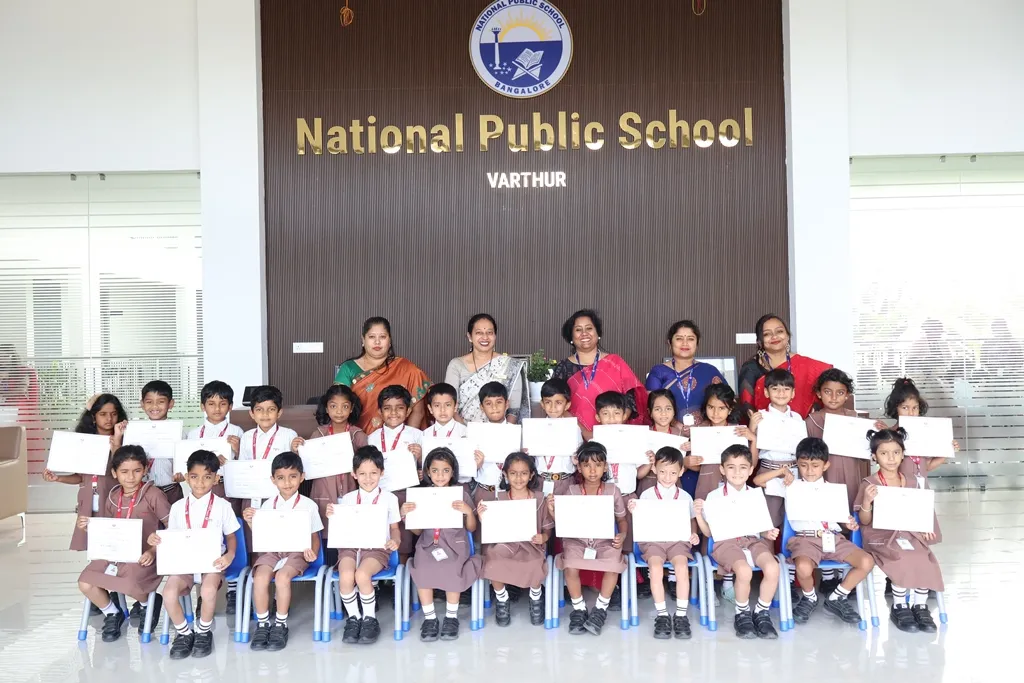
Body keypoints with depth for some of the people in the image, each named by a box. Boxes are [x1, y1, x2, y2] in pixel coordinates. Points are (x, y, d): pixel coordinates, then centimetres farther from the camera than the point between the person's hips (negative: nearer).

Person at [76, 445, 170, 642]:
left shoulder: (153, 495, -8)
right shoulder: (113, 498, 8)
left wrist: (154, 551, -17)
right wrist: (89, 527, -1)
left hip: (143, 555, -5)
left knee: (129, 585, -31)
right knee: (85, 584, -13)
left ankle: (149, 603, 7)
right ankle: (112, 613, 16)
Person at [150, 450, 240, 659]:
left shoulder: (222, 506, 2)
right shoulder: (178, 507, 8)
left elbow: (231, 537, 5)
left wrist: (230, 555, -16)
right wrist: (156, 540, -10)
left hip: (212, 561, -2)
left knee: (208, 590, -34)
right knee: (169, 593, -28)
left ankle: (204, 632, -2)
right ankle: (183, 633, 2)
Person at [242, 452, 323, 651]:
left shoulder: (309, 505, 1)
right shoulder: (267, 505, 8)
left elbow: (315, 537, 5)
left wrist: (313, 553, -15)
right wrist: (250, 522, -6)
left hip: (296, 552, -3)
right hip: (271, 551, 3)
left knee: (282, 576, -32)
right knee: (260, 577, -28)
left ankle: (281, 625, -11)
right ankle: (262, 624, -9)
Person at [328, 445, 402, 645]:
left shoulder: (389, 498, 6)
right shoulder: (347, 499, 10)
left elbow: (395, 527, 12)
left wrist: (395, 541, -10)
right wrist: (333, 517, -9)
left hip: (377, 547, -2)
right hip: (350, 545, 2)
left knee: (362, 575, -32)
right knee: (345, 576, -30)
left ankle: (370, 619, -6)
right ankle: (353, 618, -3)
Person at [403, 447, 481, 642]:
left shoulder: (461, 494, 3)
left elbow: (471, 528, 4)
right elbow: (417, 531, 9)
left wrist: (469, 512, -15)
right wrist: (406, 515, -8)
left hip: (454, 544, -1)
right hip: (428, 544, 2)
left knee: (451, 570, -32)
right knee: (422, 570, -29)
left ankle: (451, 617, -7)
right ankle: (429, 618, -9)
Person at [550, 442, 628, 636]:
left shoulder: (612, 491, -1)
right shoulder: (572, 491, -2)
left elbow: (621, 519, 9)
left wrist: (622, 535, -10)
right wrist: (552, 512, -18)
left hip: (605, 541, 0)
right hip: (577, 540, 0)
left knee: (613, 564, -30)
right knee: (570, 566, -30)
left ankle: (601, 609, -5)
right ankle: (578, 609, -4)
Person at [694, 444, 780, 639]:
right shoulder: (714, 496, 4)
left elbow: (761, 528, 16)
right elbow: (709, 532, 7)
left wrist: (768, 533, -7)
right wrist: (698, 514, -11)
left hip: (752, 540, 3)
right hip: (726, 542, -3)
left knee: (773, 568, -29)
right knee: (744, 571, -35)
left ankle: (761, 613, -5)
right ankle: (742, 614, -6)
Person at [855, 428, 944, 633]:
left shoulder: (912, 483, 8)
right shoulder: (869, 484, -6)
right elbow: (865, 521, -6)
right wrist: (867, 502, -25)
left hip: (909, 532, 4)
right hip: (881, 536, -4)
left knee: (925, 561, -24)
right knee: (903, 561, -30)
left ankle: (920, 606, -2)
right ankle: (899, 607, -6)